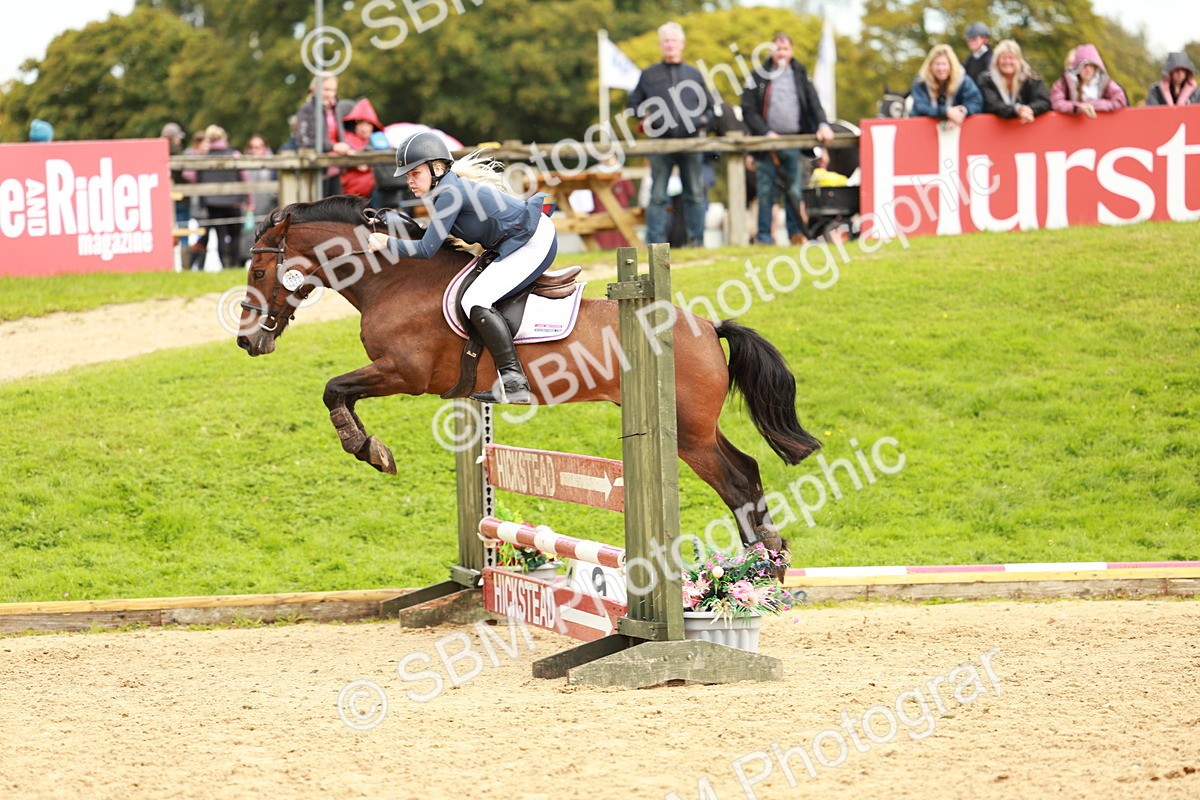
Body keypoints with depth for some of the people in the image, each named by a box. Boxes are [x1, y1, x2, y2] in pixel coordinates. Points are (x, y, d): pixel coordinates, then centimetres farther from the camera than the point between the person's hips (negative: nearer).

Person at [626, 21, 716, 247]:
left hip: (691, 143, 1)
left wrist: (703, 121, 0)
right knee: (658, 196, -3)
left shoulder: (694, 74, 13)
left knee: (695, 194, 2)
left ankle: (697, 241, 8)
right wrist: (643, 119, -2)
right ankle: (655, 243, -2)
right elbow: (633, 104, 15)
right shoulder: (649, 75, 10)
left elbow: (710, 105, 19)